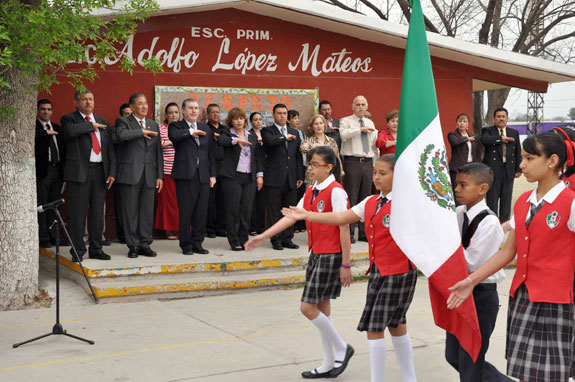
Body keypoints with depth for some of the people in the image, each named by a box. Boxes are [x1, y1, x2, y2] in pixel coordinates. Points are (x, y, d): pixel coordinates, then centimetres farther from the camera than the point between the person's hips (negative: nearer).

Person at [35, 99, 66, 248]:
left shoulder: (57, 128, 16)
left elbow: (63, 148, 15)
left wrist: (64, 167, 5)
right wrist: (46, 132, -19)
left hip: (57, 169, 6)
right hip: (42, 170, -5)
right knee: (41, 205, -4)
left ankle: (53, 236, 16)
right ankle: (43, 237, 0)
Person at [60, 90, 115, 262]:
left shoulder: (103, 123, 16)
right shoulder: (69, 119, 3)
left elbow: (110, 149, 13)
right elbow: (71, 131, -22)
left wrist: (112, 172, 3)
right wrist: (92, 126, -9)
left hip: (100, 171, 4)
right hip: (79, 171, -4)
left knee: (98, 213, 8)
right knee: (78, 213, -2)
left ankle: (96, 249, 18)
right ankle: (77, 251, 6)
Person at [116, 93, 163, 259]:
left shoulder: (153, 125, 16)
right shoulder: (124, 122, 1)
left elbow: (158, 152, 14)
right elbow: (122, 135, -24)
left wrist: (160, 175, 8)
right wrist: (142, 132, -14)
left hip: (149, 175, 4)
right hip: (130, 174, -4)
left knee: (148, 211, 5)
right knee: (130, 211, 0)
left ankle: (145, 245, 14)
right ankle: (133, 246, 8)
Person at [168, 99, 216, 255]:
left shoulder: (206, 129, 18)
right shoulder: (176, 126, 4)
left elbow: (210, 153, 17)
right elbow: (173, 135, -21)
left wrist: (212, 174, 11)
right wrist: (191, 132, -21)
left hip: (203, 176, 4)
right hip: (185, 176, -4)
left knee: (201, 212, 5)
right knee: (185, 212, -1)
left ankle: (197, 243, 14)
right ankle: (186, 244, 8)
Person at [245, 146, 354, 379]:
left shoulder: (336, 192, -14)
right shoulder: (311, 192, 11)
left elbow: (344, 229, -16)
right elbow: (291, 217, 10)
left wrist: (346, 265, -17)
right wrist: (263, 237, 4)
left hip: (331, 256, -9)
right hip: (316, 254, 9)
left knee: (308, 307, -8)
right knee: (321, 308, 11)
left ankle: (341, 348, 9)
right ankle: (329, 364, 19)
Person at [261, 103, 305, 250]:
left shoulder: (294, 133, 16)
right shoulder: (267, 131, 2)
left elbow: (298, 155, 14)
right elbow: (270, 141, -22)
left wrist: (300, 176, 8)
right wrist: (285, 137, -9)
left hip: (291, 178, 4)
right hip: (274, 178, -4)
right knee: (274, 211, -1)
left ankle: (287, 238, 15)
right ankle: (276, 240, 6)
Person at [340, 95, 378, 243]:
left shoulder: (370, 123, 18)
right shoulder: (346, 121, 1)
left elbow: (374, 145, 18)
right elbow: (344, 134, -21)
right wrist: (361, 129, -19)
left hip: (368, 163, 5)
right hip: (352, 162, -5)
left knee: (365, 198, 8)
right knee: (351, 198, -6)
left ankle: (364, 233, 15)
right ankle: (349, 233, -1)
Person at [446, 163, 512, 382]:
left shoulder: (488, 222, -19)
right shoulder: (459, 214, 3)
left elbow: (471, 263, -22)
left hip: (481, 296, -8)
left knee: (470, 361, 3)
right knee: (454, 356, 17)